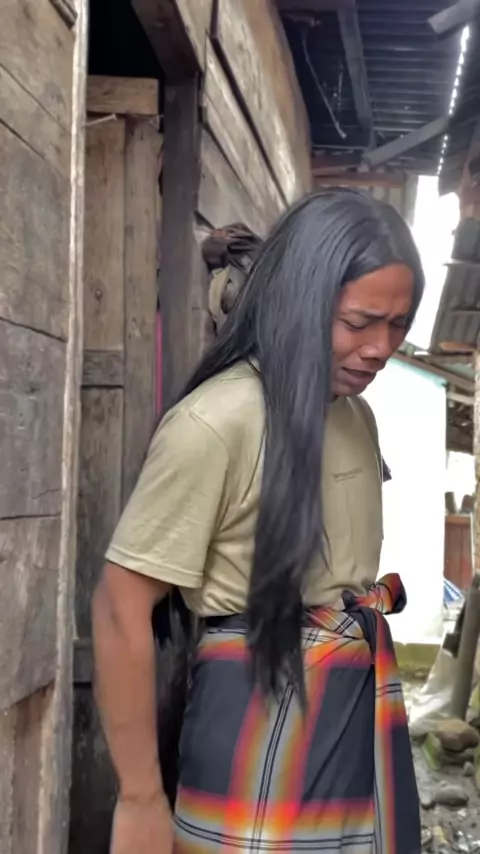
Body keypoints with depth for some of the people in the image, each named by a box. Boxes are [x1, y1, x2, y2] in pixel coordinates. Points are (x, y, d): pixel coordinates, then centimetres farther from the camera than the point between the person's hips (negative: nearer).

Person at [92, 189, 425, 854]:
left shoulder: (356, 415, 7)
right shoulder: (214, 422, -17)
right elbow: (121, 608, -17)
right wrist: (141, 798, -14)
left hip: (365, 704, 7)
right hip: (263, 711, -7)